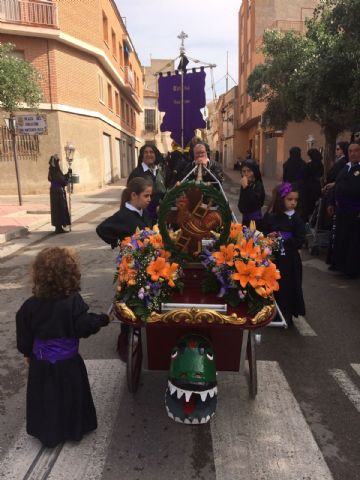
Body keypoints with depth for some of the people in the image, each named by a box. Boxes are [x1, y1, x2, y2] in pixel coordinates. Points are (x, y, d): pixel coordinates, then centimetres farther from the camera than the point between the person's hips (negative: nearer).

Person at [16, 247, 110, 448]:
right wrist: (102, 319, -5)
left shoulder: (30, 306, -14)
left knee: (45, 399, 20)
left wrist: (27, 353, 15)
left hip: (41, 363, 2)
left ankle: (48, 434, 36)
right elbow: (85, 327, -22)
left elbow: (24, 335, -3)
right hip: (68, 363, -2)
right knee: (71, 397, 19)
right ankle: (75, 429, 36)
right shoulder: (73, 301, -24)